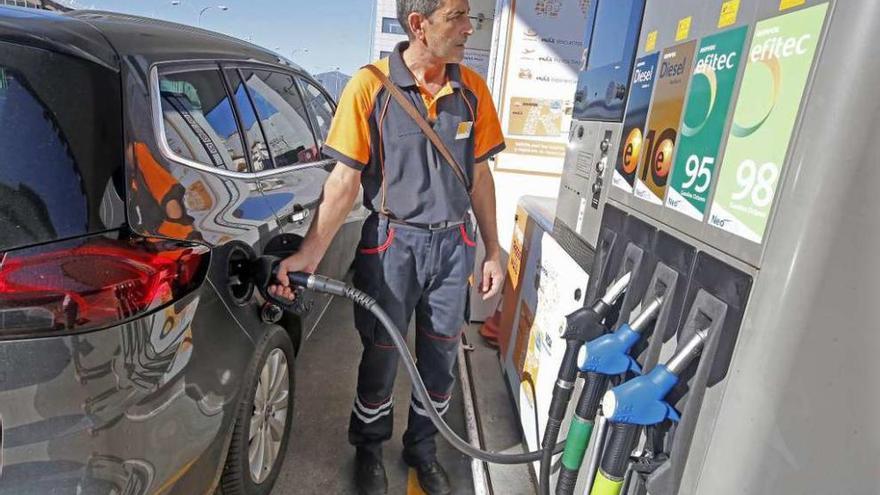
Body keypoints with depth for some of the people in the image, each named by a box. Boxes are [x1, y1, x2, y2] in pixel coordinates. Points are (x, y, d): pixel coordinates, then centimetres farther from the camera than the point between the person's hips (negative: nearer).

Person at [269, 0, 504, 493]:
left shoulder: (472, 89, 1)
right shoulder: (370, 86, -10)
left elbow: (479, 175, 6)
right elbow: (345, 180, -9)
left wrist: (493, 252, 7)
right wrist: (310, 253, -17)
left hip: (453, 244, 4)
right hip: (392, 243, -3)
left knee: (441, 361, 15)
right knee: (381, 359, 12)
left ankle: (422, 447, 41)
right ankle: (370, 449, 40)